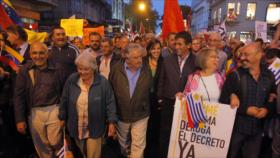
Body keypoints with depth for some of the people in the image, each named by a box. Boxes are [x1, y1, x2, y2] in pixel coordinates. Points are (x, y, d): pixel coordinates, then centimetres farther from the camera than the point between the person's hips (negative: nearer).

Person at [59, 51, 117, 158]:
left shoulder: (103, 82, -15)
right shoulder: (71, 80, -8)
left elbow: (110, 103, -9)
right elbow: (64, 100, 3)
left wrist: (112, 122, -9)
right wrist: (62, 117, 10)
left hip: (94, 127, -3)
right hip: (76, 126, 3)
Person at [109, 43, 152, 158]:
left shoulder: (147, 69, -9)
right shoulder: (117, 69, -11)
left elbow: (151, 90, 1)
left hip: (140, 115, -1)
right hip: (121, 114, 1)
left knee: (138, 145, 7)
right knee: (123, 142, 24)